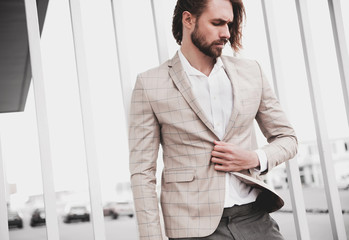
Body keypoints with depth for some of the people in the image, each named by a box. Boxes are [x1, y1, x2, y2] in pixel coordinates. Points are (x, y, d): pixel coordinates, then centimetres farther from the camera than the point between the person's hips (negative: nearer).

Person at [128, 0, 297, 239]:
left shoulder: (250, 72, 7)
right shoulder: (149, 85, -3)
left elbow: (287, 138, 14)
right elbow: (142, 171, -4)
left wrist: (255, 158, -6)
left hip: (255, 220, 3)